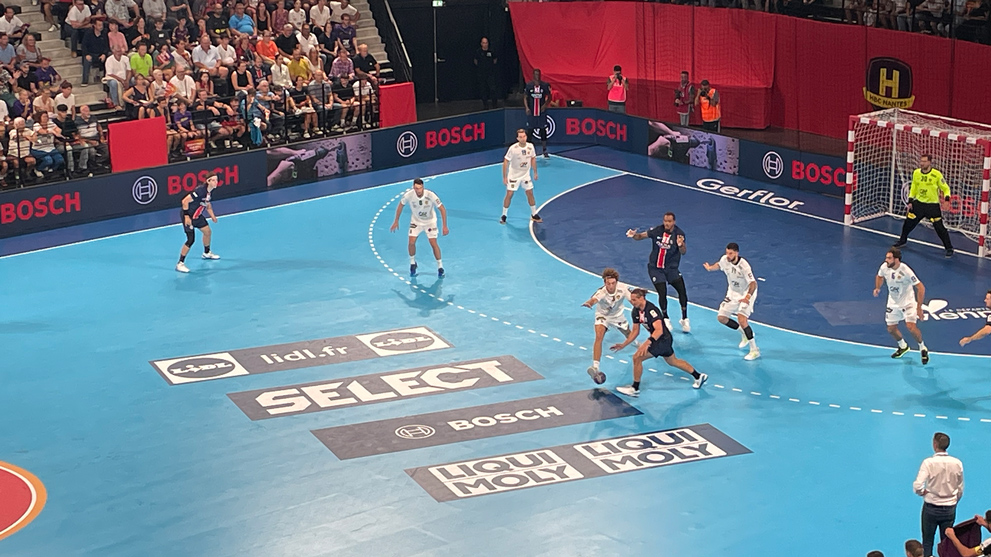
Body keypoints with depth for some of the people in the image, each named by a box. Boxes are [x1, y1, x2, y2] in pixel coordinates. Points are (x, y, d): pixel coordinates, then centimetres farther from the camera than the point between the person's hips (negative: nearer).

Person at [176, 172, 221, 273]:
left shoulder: (210, 191, 0)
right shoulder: (200, 190, -29)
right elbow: (185, 201, -29)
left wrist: (212, 215, 12)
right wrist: (186, 216, -28)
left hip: (197, 215, 10)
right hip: (188, 216, -10)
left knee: (207, 231, 23)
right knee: (191, 240, -12)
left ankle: (207, 253, 50)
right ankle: (180, 264, -3)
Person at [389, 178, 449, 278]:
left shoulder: (431, 195, -32)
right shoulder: (409, 195, -26)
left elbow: (442, 209, -22)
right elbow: (401, 205, -5)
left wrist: (444, 226, -24)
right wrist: (396, 221, 0)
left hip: (430, 222, -2)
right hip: (416, 221, 2)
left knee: (433, 244, -9)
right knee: (411, 242, -10)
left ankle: (440, 267, 10)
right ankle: (412, 263, 17)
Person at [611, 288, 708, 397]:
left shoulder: (651, 310, -28)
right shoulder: (636, 311, -2)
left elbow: (659, 330, -38)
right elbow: (635, 331, 8)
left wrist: (647, 343, -50)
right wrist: (623, 345, 2)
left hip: (663, 339, -10)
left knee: (637, 357, -17)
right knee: (673, 361, 27)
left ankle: (635, 389, -6)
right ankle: (699, 376, 44)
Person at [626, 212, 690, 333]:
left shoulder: (679, 233, -11)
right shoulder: (657, 231, -12)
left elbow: (683, 252, -18)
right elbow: (641, 236, -9)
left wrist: (680, 245, -40)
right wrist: (634, 235, -32)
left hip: (671, 268, 1)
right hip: (655, 267, -1)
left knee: (682, 291, -7)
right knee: (662, 293, -8)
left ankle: (684, 319, 13)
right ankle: (665, 319, 16)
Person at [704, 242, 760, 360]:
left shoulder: (743, 265, -31)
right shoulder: (725, 259, -12)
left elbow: (753, 283, -37)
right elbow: (719, 265, 16)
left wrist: (748, 296, -50)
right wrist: (710, 268, 4)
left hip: (747, 293, -7)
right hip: (732, 293, 7)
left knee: (741, 319, -24)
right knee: (721, 317, 3)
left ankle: (754, 350, -15)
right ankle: (744, 333, 28)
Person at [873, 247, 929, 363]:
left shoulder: (905, 271, -30)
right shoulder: (884, 267, -14)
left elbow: (921, 288, -24)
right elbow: (880, 276, 12)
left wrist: (919, 308, -25)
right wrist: (877, 288, -8)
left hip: (908, 302, -6)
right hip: (893, 303, 6)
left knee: (911, 326, -22)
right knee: (891, 329, 9)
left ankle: (922, 348, 4)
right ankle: (903, 346, 39)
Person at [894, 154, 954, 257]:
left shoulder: (937, 174, -14)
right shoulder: (916, 173, 0)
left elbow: (945, 188, -7)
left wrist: (946, 198, -25)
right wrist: (910, 201, 8)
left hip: (932, 205, -4)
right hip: (918, 203, 4)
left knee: (939, 227, -7)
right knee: (908, 222, 9)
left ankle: (949, 248, 4)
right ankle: (902, 241, 34)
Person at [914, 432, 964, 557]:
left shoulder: (929, 462, -18)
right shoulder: (957, 463, -7)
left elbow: (917, 486, -26)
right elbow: (960, 490, 4)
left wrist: (924, 493, -5)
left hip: (931, 508, -3)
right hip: (950, 509, 3)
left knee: (927, 542, 11)